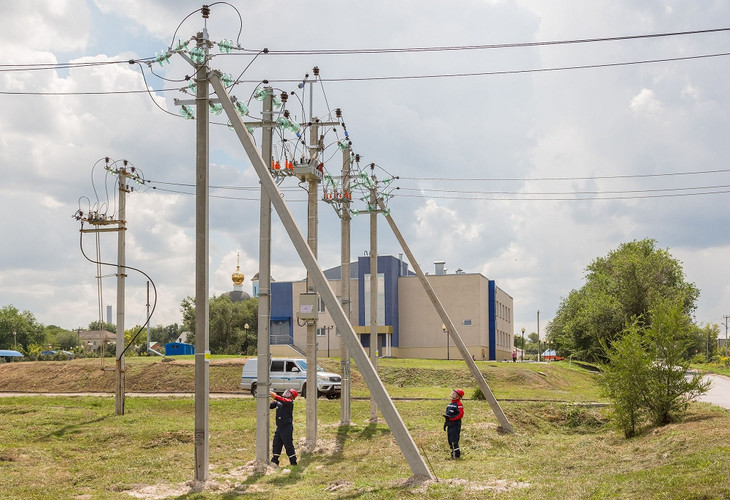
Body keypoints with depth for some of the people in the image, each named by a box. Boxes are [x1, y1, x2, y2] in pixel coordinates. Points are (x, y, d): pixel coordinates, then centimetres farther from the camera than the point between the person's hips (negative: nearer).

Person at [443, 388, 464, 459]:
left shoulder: (458, 404, -11)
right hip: (449, 425, 9)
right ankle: (453, 453, 20)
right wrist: (445, 423, 21)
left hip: (455, 425, -9)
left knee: (454, 440, -12)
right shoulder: (450, 404, 18)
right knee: (450, 440, 11)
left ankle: (457, 454, -7)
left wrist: (451, 418, -23)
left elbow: (460, 414, -21)